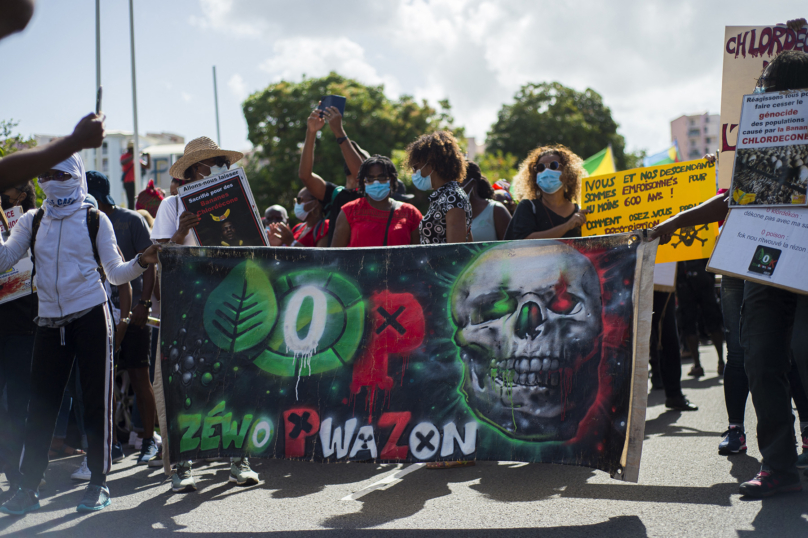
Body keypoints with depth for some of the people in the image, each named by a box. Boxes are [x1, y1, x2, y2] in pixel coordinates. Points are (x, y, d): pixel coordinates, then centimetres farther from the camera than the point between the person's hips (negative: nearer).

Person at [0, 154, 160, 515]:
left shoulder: (95, 220, 4)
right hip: (49, 321, 3)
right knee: (41, 403, 2)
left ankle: (98, 483, 8)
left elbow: (115, 273, 3)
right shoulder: (31, 222, 12)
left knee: (96, 400, -1)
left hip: (91, 316, -2)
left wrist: (142, 262, -15)